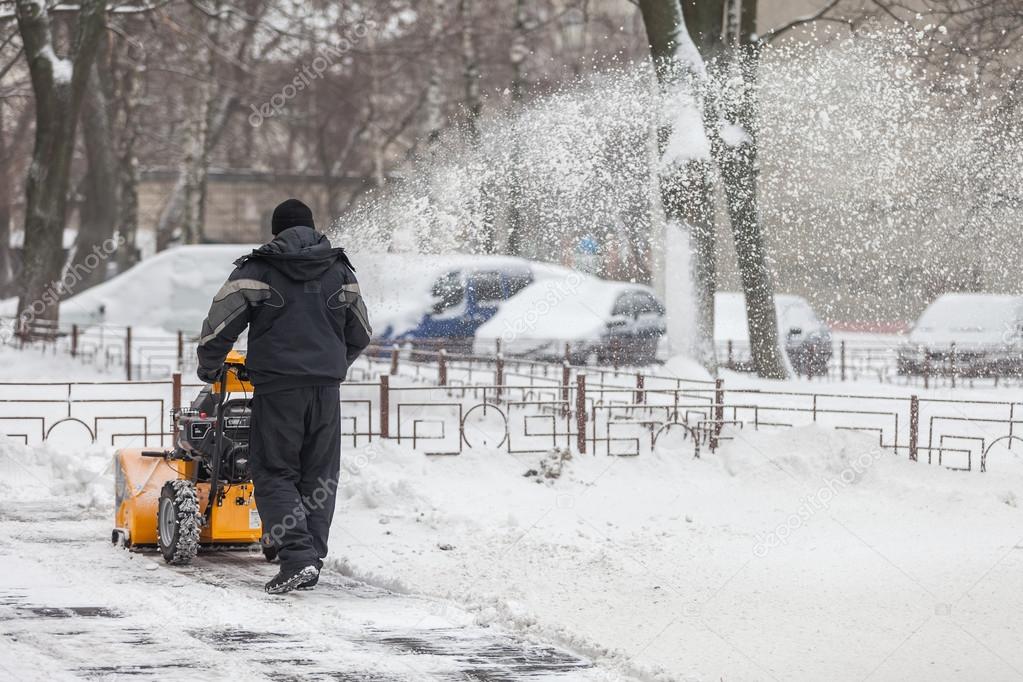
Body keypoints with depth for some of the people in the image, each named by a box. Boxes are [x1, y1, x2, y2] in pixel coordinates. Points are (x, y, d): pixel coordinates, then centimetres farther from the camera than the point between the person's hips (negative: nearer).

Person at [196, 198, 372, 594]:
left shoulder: (256, 271, 0)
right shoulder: (340, 272, 13)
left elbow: (218, 329, 0)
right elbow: (360, 335, 23)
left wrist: (209, 370, 18)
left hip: (278, 387, -4)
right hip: (326, 390, 4)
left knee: (274, 474, 0)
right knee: (318, 476, 10)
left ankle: (297, 557, -17)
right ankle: (311, 563, 8)